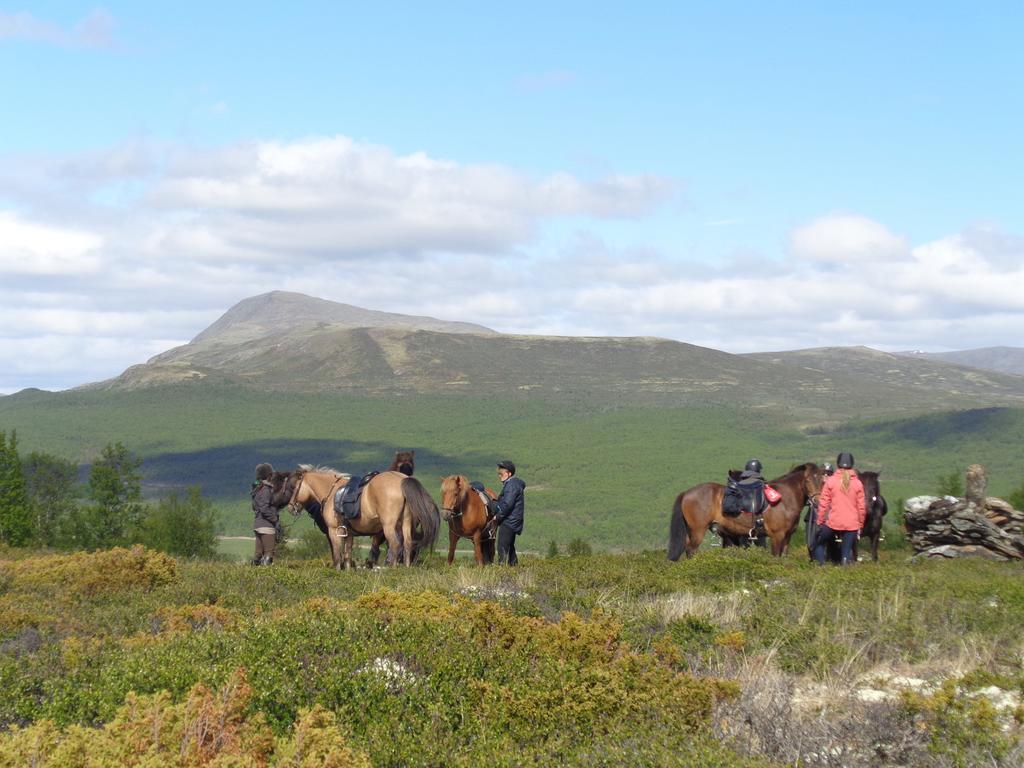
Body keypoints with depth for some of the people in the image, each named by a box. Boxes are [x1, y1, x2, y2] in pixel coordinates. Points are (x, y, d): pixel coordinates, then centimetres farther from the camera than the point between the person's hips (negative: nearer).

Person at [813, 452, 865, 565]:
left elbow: (823, 504, -3)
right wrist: (860, 525, 14)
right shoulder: (858, 483, 3)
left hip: (833, 523, -1)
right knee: (847, 553, 5)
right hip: (852, 525, 1)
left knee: (819, 543, 19)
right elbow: (861, 507, 5)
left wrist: (820, 521, 6)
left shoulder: (830, 481, -2)